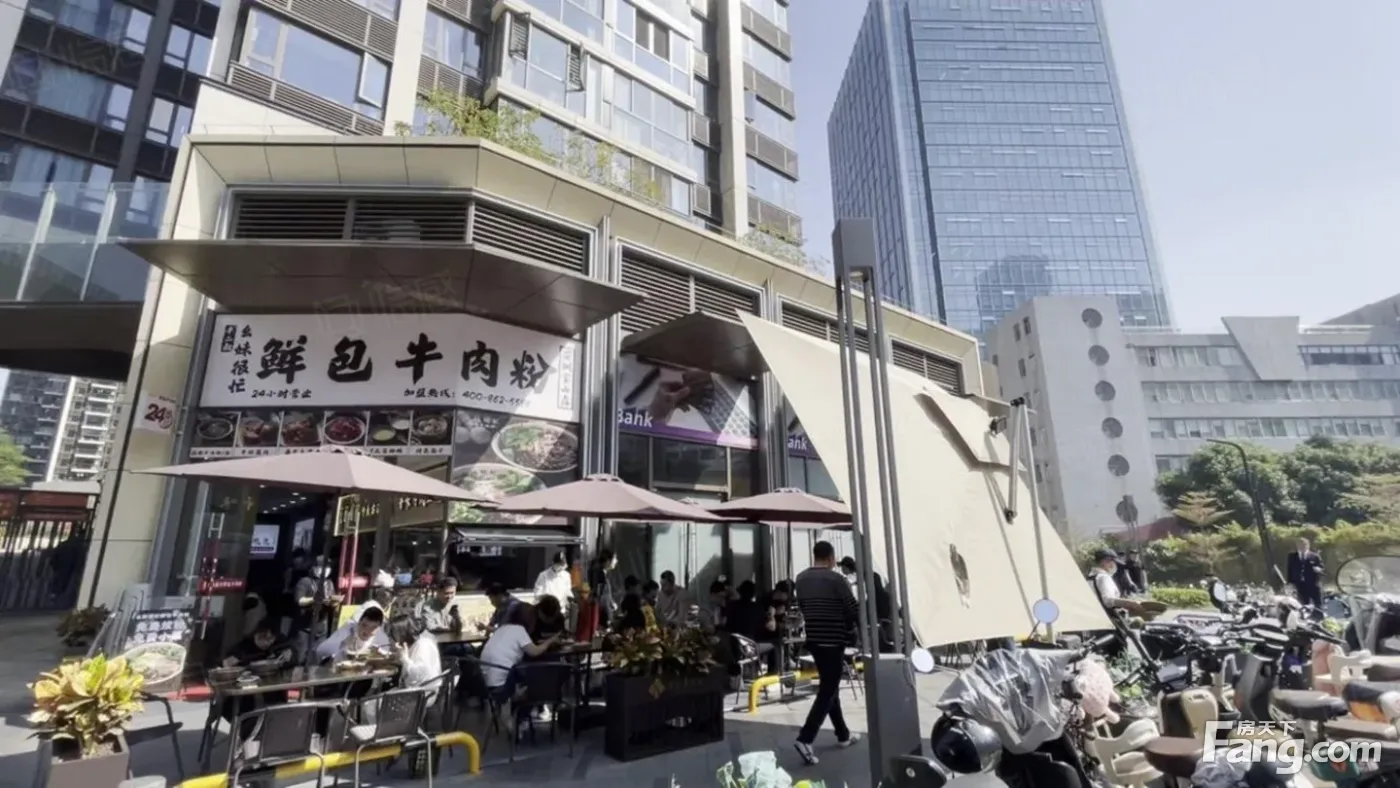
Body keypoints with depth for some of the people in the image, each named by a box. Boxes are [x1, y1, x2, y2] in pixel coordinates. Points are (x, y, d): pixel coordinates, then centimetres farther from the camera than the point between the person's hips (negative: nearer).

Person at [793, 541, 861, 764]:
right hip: (833, 640, -7)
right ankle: (805, 738, -11)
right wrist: (858, 627, 9)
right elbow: (853, 610, -11)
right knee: (827, 691, -3)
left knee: (829, 686, 19)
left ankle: (843, 734, 29)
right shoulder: (836, 579, -15)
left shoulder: (801, 579, 4)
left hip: (813, 639, 7)